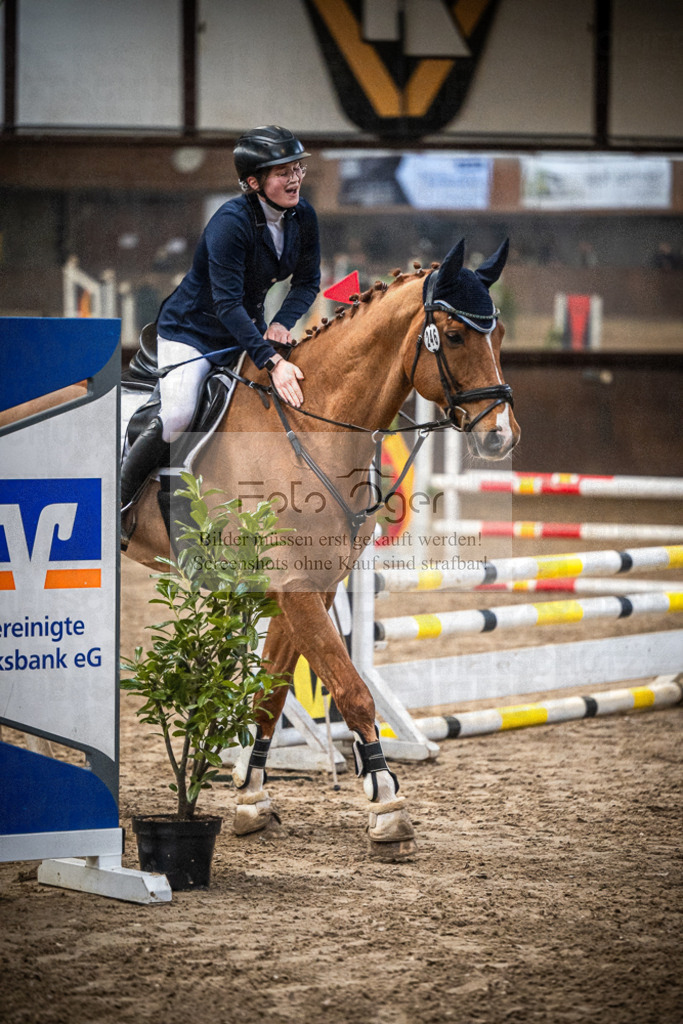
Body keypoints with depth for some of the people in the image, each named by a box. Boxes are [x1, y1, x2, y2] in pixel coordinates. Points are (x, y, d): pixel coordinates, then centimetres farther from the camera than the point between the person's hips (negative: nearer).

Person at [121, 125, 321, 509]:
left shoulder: (303, 216, -8)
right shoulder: (231, 223, -28)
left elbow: (308, 282, 3)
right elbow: (228, 304, -33)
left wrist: (282, 324, -17)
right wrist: (271, 361, -40)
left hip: (247, 329, 7)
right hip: (192, 329, -7)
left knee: (299, 388, -7)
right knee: (178, 417, -25)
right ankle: (120, 497, -5)